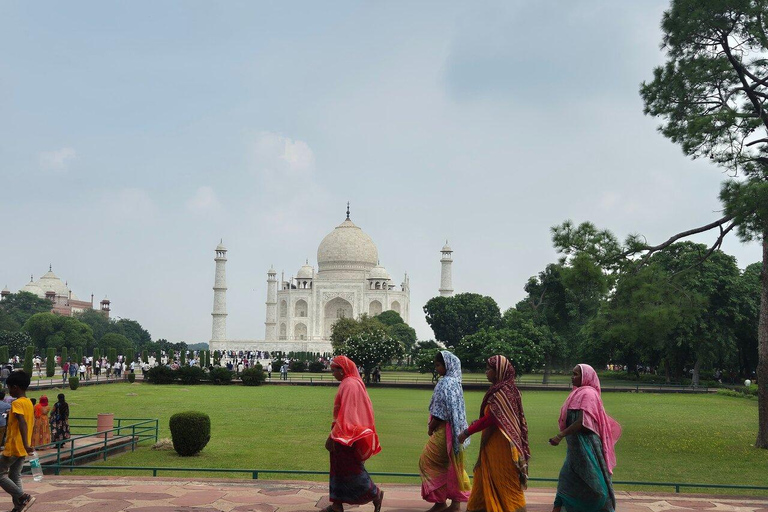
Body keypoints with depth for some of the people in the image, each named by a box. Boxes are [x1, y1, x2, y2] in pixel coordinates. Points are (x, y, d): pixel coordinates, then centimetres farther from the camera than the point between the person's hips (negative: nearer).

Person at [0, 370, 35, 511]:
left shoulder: (17, 403, -16)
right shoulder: (29, 403, 11)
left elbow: (23, 423, -30)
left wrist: (25, 444, -39)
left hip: (13, 447, -8)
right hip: (22, 449, 8)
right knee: (15, 476, 13)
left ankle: (24, 497, -7)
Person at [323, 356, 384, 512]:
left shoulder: (349, 385, -19)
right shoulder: (351, 383, 11)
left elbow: (346, 414, -23)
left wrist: (333, 436, -21)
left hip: (347, 436, -10)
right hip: (346, 435, 10)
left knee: (351, 469, 0)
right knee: (339, 469, 11)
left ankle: (375, 494, 14)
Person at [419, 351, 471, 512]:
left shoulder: (446, 383, -18)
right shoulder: (455, 381, 11)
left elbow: (440, 412, -20)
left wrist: (431, 427, -7)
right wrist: (433, 425, 12)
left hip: (444, 430, -9)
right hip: (454, 430, 9)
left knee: (428, 462, 1)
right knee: (452, 465, 12)